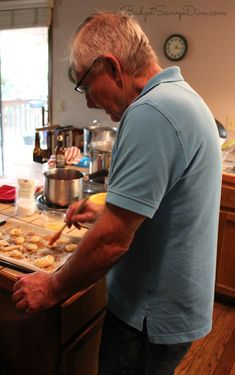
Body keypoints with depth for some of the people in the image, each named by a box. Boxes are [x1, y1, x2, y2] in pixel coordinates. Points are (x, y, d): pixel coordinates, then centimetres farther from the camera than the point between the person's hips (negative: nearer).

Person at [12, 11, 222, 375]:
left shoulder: (149, 113, -26)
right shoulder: (183, 96, 7)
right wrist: (109, 213, 10)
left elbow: (113, 240, -27)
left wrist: (54, 288, -12)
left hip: (153, 316, -9)